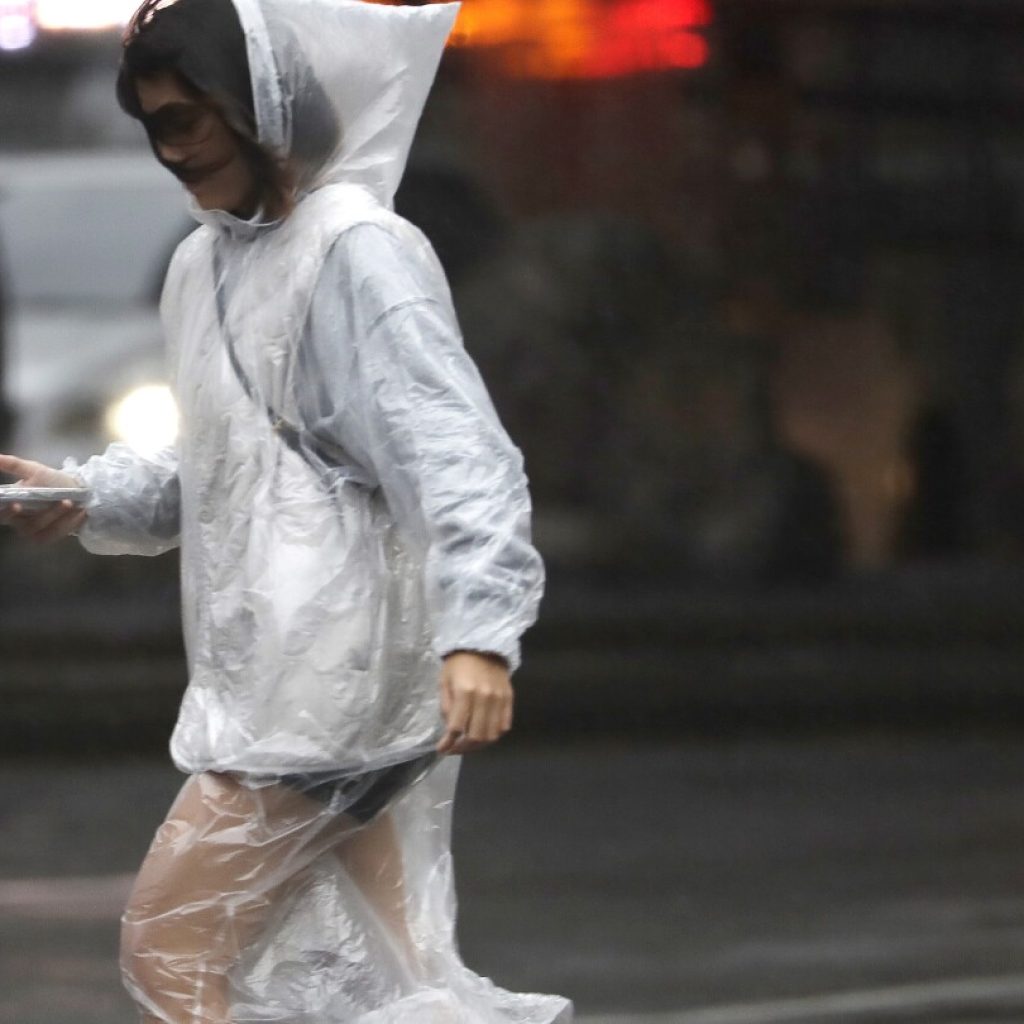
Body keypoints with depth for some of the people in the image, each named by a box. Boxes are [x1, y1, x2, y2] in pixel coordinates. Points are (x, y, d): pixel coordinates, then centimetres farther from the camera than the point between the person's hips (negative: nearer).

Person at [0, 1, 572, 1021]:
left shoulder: (358, 249, -12)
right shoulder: (206, 264, 16)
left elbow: (458, 452, -21)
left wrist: (479, 632, -34)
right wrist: (85, 499, 8)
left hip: (334, 677, -9)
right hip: (264, 672, 9)